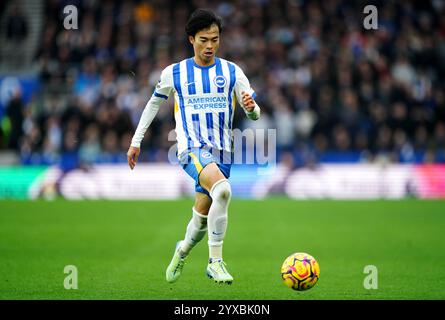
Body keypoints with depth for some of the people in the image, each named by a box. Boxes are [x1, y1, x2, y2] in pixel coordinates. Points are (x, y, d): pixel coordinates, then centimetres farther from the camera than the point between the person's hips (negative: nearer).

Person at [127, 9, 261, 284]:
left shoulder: (233, 72, 4)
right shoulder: (174, 73, 3)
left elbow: (255, 115, 3)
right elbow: (155, 103, 19)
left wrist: (251, 107, -22)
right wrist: (136, 141, 18)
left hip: (222, 153, 3)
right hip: (192, 148, -3)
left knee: (202, 219, 10)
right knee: (223, 190, -32)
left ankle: (183, 250, 44)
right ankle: (216, 262, -26)